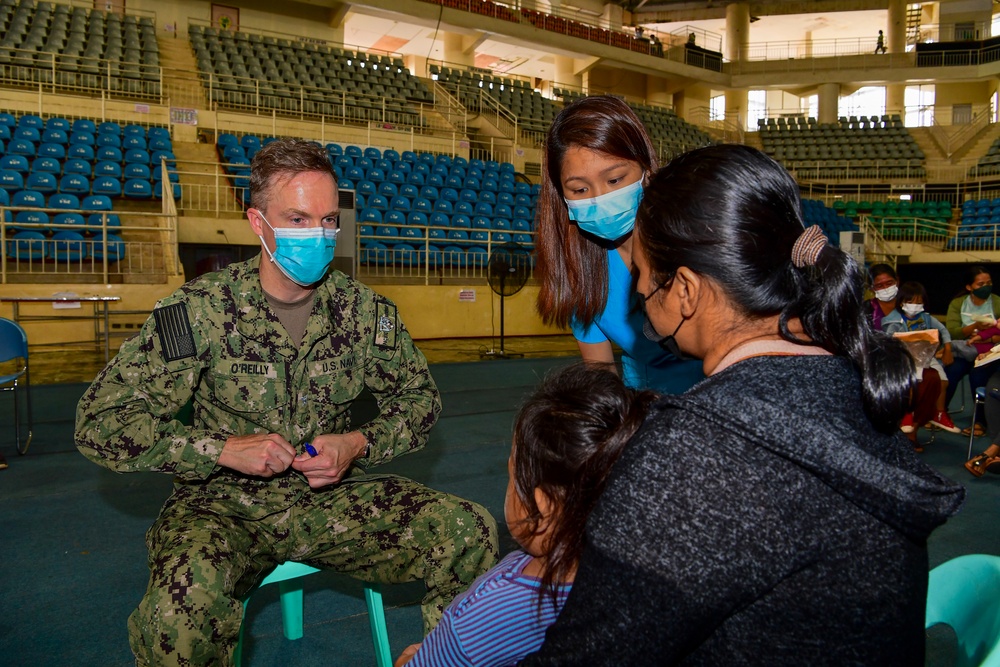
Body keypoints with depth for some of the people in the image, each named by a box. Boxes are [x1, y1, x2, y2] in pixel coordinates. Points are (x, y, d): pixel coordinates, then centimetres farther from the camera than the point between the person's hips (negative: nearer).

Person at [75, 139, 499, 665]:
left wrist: (359, 444, -10)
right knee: (187, 592, -37)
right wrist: (223, 448, -19)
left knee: (470, 532, -17)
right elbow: (100, 421, -9)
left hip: (334, 498, 3)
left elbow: (419, 398, 10)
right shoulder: (200, 310, -9)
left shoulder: (364, 309, -1)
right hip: (225, 503, -2)